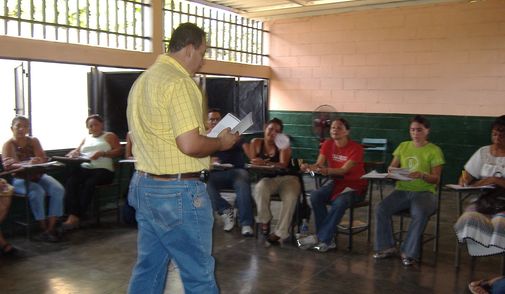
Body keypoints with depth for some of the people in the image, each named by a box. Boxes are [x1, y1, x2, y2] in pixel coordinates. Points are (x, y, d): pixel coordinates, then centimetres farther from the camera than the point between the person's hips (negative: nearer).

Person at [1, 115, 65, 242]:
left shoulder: (33, 141, 11)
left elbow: (43, 158, 1)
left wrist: (37, 161, -27)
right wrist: (28, 163, -37)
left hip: (38, 175, 4)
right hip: (20, 179, -4)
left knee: (58, 189, -24)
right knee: (38, 192, -35)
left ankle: (51, 228, -23)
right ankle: (43, 228, -21)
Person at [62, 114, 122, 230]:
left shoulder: (109, 136, 14)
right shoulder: (86, 139, 31)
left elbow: (118, 151, 2)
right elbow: (76, 151, 26)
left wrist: (102, 153, -13)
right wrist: (73, 153, 1)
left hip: (102, 169, -4)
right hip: (84, 168, 4)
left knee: (89, 183, -34)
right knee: (70, 182, -28)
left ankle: (76, 217, -30)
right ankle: (72, 215, -35)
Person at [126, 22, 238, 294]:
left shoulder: (143, 80, 13)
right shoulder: (178, 81, -17)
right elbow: (190, 145, -24)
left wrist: (206, 133, 19)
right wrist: (221, 142, -5)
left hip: (144, 184, 9)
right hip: (177, 191, -9)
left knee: (148, 267, 17)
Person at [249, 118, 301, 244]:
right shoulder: (256, 142, 5)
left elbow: (283, 165, -16)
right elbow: (252, 163, -1)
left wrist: (265, 163, -35)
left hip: (287, 178, -1)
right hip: (267, 179, 1)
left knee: (290, 196, -32)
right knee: (260, 188, -34)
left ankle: (280, 232, -20)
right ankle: (265, 220, -11)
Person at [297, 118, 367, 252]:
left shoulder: (356, 148, -15)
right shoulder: (327, 144, 1)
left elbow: (344, 170, -26)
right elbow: (319, 164, -8)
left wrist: (327, 170, -45)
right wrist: (308, 167, -32)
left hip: (355, 185, -5)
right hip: (336, 182, 5)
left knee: (340, 202, -36)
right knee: (315, 196, -25)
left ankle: (320, 237, -23)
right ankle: (328, 239, -20)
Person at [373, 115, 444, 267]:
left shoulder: (434, 150, 1)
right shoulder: (403, 146, 13)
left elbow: (436, 179, -3)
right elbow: (392, 167, 15)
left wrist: (422, 175, -24)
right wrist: (391, 170, -10)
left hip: (424, 192, -3)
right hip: (402, 190, 3)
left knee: (420, 214, -35)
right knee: (381, 208, -23)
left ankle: (409, 252, -18)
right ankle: (386, 247, -7)